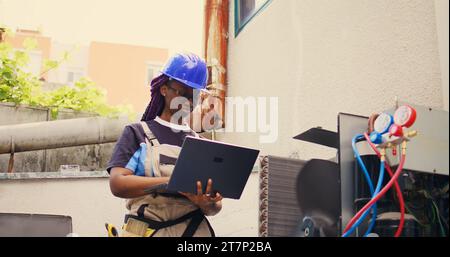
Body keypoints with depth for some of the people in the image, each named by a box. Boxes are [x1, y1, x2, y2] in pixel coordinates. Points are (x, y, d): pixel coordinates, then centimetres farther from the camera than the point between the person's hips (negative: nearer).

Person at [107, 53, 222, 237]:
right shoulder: (137, 133, 6)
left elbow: (215, 206, 9)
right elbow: (117, 184, -9)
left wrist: (207, 204, -14)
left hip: (195, 230, 3)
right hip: (146, 230, -3)